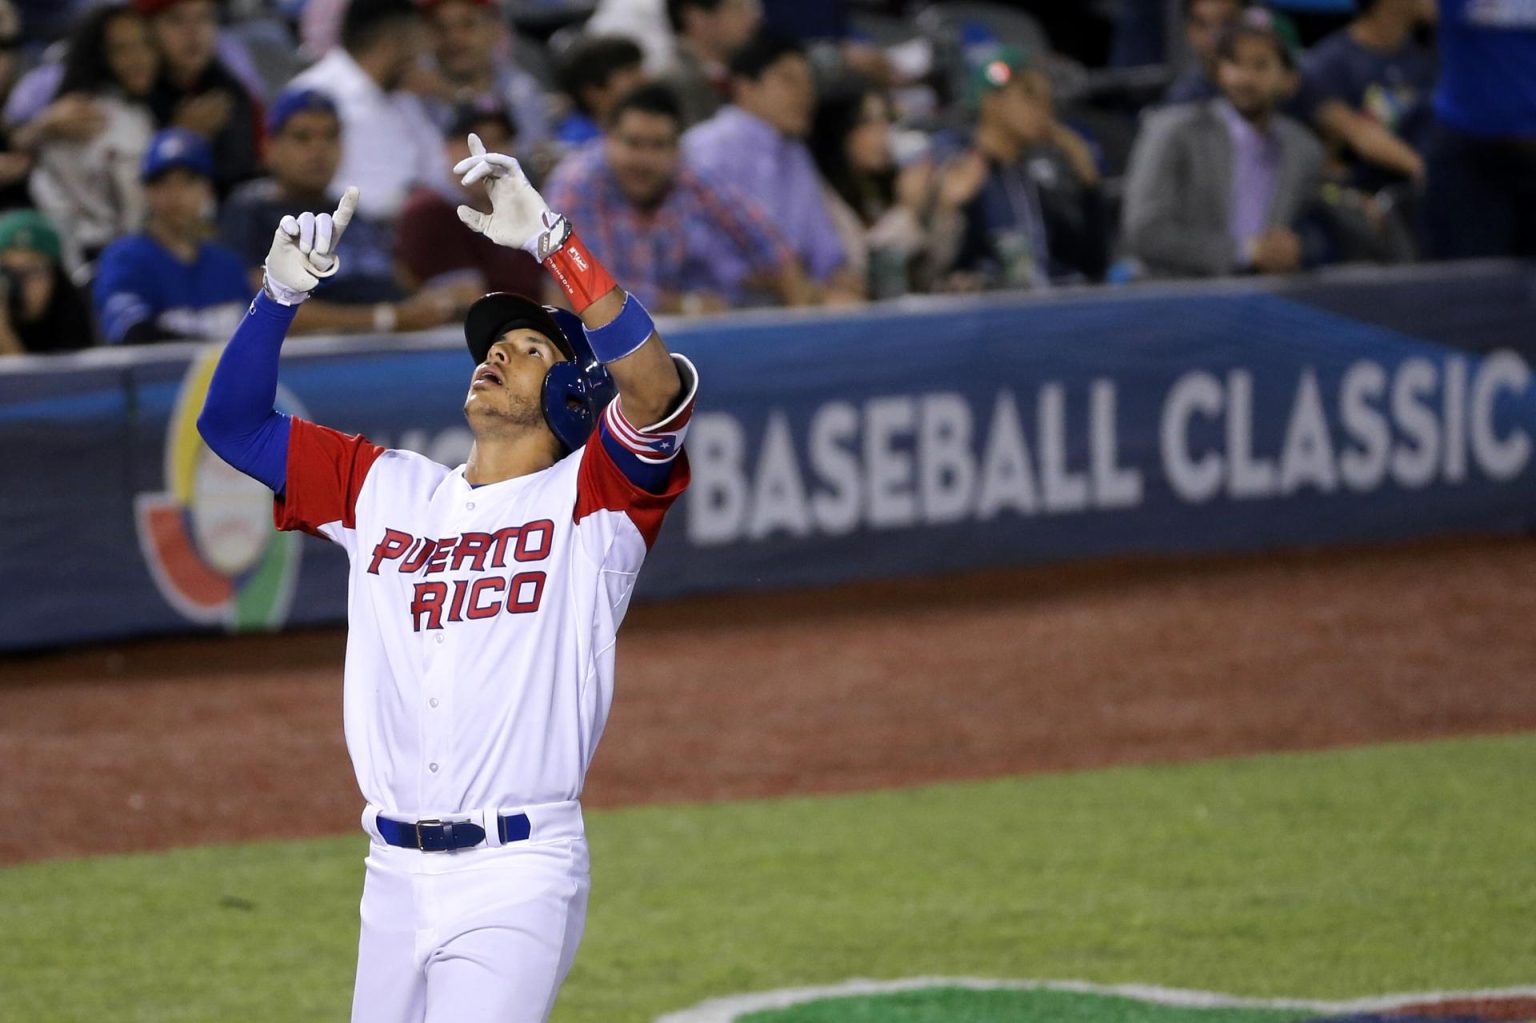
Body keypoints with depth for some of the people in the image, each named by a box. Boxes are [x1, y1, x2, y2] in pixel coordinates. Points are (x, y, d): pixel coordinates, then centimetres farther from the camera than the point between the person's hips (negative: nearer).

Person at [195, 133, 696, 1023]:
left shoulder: (589, 498, 0)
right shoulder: (384, 490, 15)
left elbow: (657, 390, -19)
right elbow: (232, 421, 17)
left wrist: (552, 240, -21)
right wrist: (281, 294, 2)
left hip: (517, 876, -5)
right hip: (395, 874, 5)